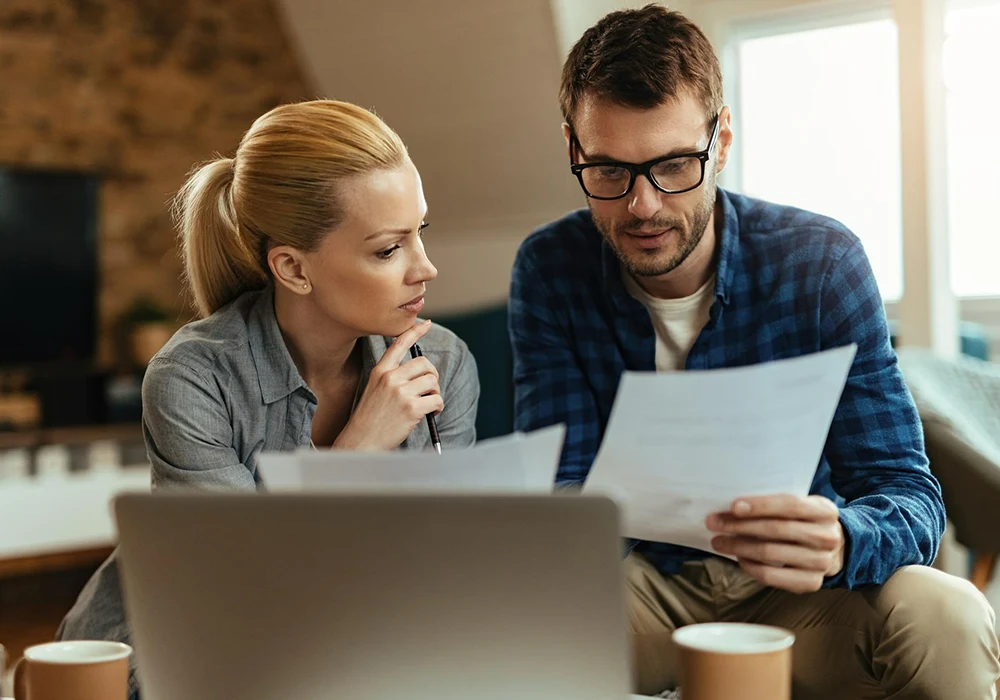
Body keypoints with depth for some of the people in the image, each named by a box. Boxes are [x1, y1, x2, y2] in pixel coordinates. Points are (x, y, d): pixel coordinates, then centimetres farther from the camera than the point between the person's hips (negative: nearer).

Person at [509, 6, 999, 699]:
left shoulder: (822, 261, -13)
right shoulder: (550, 272, -10)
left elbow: (906, 494, -16)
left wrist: (837, 544, -42)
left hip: (796, 589, 1)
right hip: (641, 582, 0)